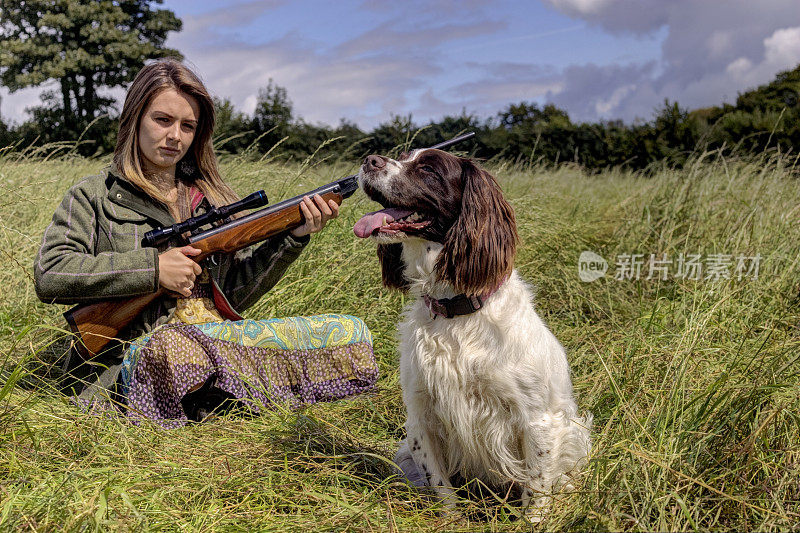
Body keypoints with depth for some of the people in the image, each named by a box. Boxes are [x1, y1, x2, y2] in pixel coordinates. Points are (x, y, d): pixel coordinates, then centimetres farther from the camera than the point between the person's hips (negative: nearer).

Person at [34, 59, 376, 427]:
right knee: (172, 351, -43)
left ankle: (210, 395, -12)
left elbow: (235, 292, 13)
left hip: (220, 336, 5)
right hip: (137, 352, -5)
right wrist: (152, 268, -12)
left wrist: (293, 237, 0)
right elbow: (49, 276, -7)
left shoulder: (212, 198, 19)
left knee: (352, 331, -9)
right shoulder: (94, 197, 8)